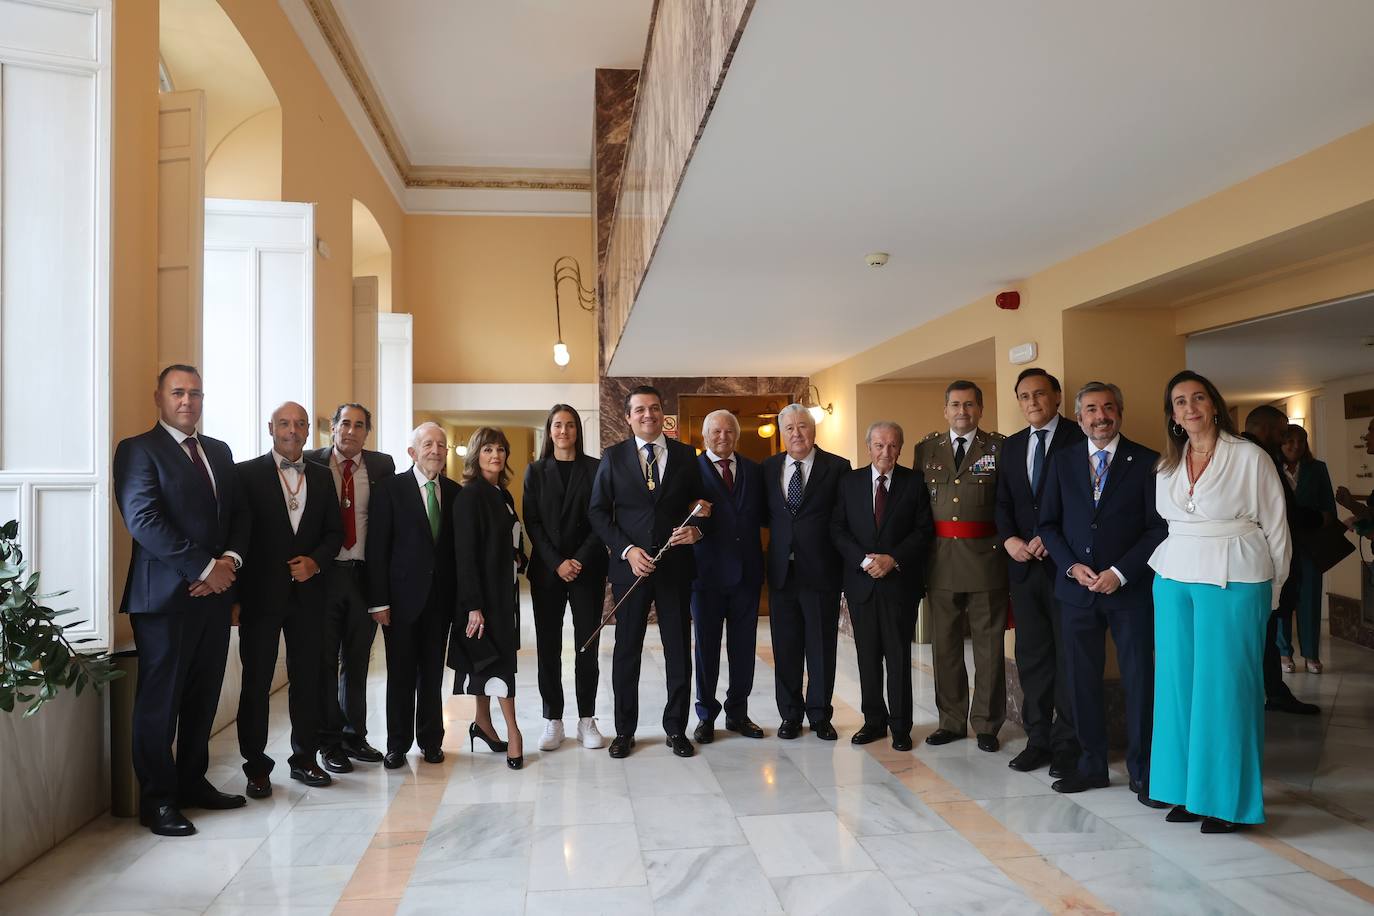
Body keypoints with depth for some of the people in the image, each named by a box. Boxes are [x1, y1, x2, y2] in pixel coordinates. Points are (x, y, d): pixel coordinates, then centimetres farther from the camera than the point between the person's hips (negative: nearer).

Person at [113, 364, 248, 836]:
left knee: (203, 695, 12)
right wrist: (204, 567, -16)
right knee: (160, 700, 2)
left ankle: (193, 781, 25)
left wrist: (230, 560, -6)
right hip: (164, 595, -6)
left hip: (214, 593, 6)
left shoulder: (219, 451, 16)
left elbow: (238, 515, 13)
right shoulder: (138, 449, -4)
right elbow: (143, 520, -14)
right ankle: (158, 799, 12)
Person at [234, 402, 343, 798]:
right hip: (261, 592, -3)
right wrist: (236, 592, -8)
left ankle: (304, 758, 22)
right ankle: (256, 766, 14)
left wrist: (315, 561, -8)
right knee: (256, 681, 3)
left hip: (308, 591, 4)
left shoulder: (321, 477, 11)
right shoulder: (247, 473, -1)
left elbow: (334, 531, 11)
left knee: (307, 678, 9)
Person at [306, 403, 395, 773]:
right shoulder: (311, 462, -1)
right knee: (325, 661, 6)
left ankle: (354, 734, 27)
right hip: (324, 572, -2)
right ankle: (329, 742, 18)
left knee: (357, 661, 13)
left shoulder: (382, 465, 4)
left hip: (365, 574, 2)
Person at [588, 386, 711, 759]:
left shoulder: (685, 455, 5)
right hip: (630, 565, -1)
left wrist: (696, 529, -13)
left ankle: (676, 727, 22)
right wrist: (627, 550, -11)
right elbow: (598, 512, 1)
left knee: (679, 650, 8)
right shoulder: (613, 457, 2)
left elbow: (700, 504, 10)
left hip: (676, 565, 1)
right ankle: (624, 730, 21)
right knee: (626, 650, 8)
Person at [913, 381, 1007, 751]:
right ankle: (951, 721, 22)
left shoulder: (999, 447, 1)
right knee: (944, 645, 10)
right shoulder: (926, 448, 9)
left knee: (989, 646, 5)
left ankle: (986, 725, 18)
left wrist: (1008, 545, -10)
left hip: (986, 558, -3)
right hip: (940, 559, 3)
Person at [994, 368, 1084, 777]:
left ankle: (1067, 744, 11)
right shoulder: (1012, 445, 14)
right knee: (1031, 655, 9)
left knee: (1068, 656, 2)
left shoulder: (1079, 438, -4)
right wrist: (1009, 539, -4)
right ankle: (1037, 738, 19)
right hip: (1023, 563, 5)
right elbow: (1003, 501, 13)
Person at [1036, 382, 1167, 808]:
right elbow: (1048, 523, 9)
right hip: (1077, 588, 3)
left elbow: (1159, 527, -3)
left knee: (1139, 680, 4)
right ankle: (1092, 764, 21)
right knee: (1081, 679, 7)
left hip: (1130, 588, -2)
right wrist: (1072, 566, -6)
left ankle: (1143, 771, 17)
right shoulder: (1062, 463, 8)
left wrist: (1121, 573, -12)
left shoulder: (1147, 462, -1)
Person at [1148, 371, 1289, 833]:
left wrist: (1270, 594, 2)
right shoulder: (1166, 467, 10)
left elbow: (1275, 528, 0)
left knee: (1225, 686, -1)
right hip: (1174, 583, 5)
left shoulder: (1250, 458, -3)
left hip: (1234, 584, -5)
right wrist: (1169, 571, 9)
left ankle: (1226, 798, 11)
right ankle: (1188, 789, 18)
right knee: (1179, 683, 7)